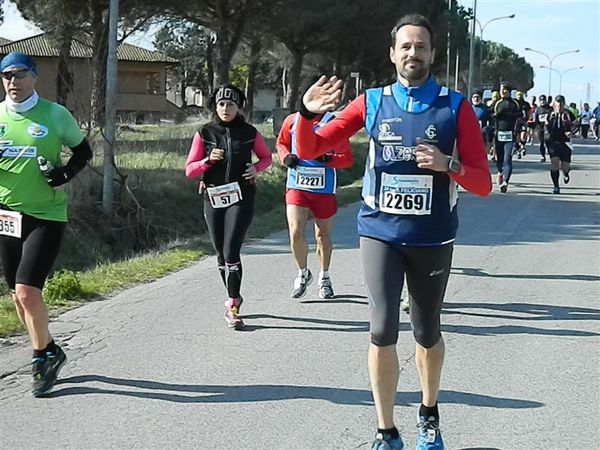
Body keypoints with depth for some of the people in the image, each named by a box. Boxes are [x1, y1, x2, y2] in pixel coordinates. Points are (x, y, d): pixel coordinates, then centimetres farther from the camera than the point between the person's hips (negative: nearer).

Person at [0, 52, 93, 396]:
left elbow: (84, 151, 8)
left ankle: (44, 356, 6)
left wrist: (66, 173, -10)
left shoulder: (56, 115, -4)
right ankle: (50, 352, 31)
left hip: (46, 216, -4)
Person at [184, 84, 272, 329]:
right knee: (221, 253, 11)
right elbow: (189, 170, 2)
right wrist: (208, 160, -15)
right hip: (213, 199, 3)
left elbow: (266, 156, 16)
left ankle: (232, 307, -11)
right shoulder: (204, 133, 2)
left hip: (241, 198, -3)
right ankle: (234, 297, 31)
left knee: (231, 252, -14)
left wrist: (256, 168, -5)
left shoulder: (249, 132, 1)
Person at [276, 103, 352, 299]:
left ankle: (324, 277, 35)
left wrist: (328, 159, -25)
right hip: (296, 187, 1)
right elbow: (281, 143, 18)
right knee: (295, 232, -12)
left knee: (323, 235, 13)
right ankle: (303, 273, 14)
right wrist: (286, 157, -4)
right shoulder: (292, 120, 1)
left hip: (324, 189, -1)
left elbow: (347, 158, -6)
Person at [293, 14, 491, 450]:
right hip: (380, 233, 0)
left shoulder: (456, 107, -4)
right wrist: (308, 113, -18)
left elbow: (483, 184, -5)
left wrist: (448, 164, -24)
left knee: (427, 333, 14)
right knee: (383, 332, -8)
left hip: (432, 239, 0)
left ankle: (430, 414, 39)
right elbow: (309, 150, 2)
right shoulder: (371, 103, 0)